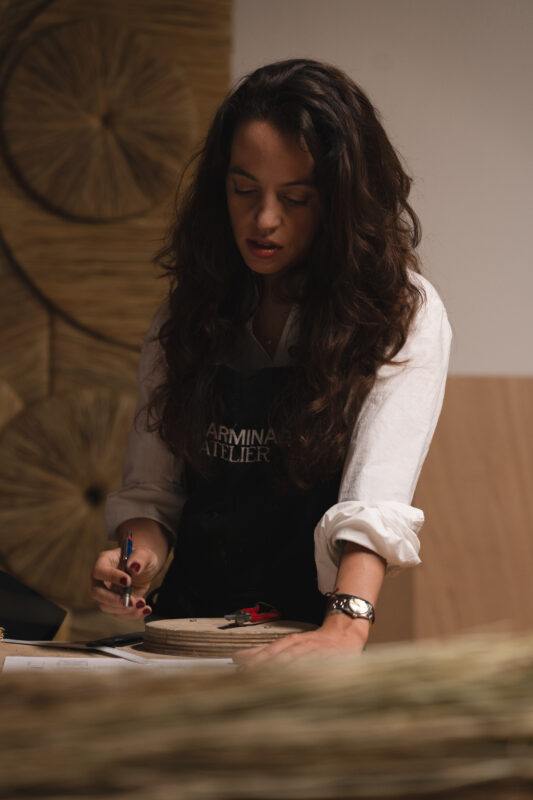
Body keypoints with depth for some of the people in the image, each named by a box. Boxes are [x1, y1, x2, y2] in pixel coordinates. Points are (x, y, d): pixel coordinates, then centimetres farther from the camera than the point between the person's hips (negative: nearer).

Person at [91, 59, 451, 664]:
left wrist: (345, 627, -36)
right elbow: (150, 489, 12)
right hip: (184, 630, 4)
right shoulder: (186, 317, 10)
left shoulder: (404, 317, -5)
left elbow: (379, 496, -20)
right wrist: (139, 554, -10)